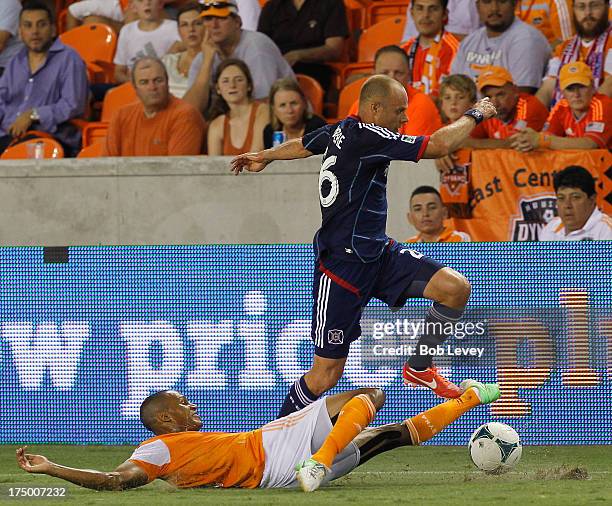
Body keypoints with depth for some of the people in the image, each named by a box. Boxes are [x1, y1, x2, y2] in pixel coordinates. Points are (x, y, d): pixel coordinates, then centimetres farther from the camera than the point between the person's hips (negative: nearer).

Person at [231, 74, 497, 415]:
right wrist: (475, 115, -7)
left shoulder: (339, 131, 7)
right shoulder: (365, 137, -21)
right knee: (326, 374, -4)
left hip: (378, 253, 9)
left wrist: (264, 157, 51)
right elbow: (439, 145, -24)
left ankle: (419, 367, 13)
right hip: (344, 267, -9)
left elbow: (302, 145, 30)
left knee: (456, 288, -8)